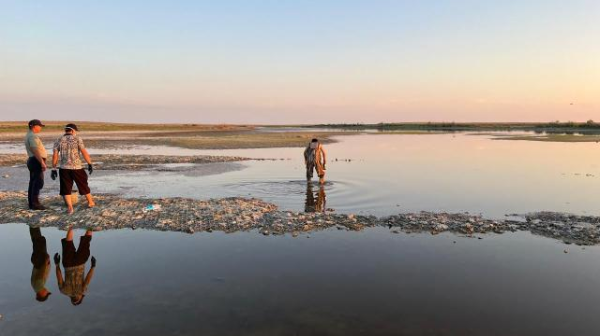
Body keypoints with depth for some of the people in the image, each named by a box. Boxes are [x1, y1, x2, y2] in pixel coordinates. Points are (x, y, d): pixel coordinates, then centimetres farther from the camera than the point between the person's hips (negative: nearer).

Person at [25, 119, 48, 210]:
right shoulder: (33, 136, -15)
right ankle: (35, 203, -9)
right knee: (38, 182, -10)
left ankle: (31, 203, 16)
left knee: (33, 182, 12)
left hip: (32, 161, 11)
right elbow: (36, 151, -24)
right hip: (36, 161, -11)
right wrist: (42, 163, -26)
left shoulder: (29, 135, 19)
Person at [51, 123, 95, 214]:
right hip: (76, 167, -2)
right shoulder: (77, 139, -3)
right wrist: (90, 164, -4)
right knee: (83, 185, 14)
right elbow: (84, 152, -10)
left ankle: (69, 207, -2)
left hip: (64, 168, 2)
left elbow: (55, 155, 2)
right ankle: (90, 202, 28)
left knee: (66, 188, 6)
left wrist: (54, 169, 5)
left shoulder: (58, 141, 5)